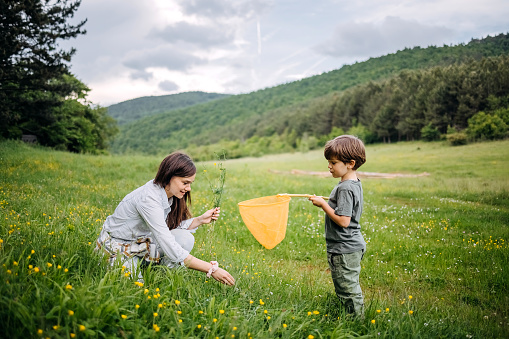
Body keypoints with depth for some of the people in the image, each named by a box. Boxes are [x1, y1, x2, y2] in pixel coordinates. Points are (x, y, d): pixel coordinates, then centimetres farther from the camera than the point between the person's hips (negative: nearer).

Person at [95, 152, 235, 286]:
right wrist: (211, 269, -37)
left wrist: (200, 220, -12)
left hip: (141, 242, 6)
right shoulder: (149, 198, -33)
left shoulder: (167, 193, -7)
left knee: (186, 239, -17)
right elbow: (171, 250, -37)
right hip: (117, 247, -6)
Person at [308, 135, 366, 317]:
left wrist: (323, 205, -19)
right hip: (352, 246, 11)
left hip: (344, 249, -11)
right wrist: (326, 204, 11)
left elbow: (343, 221, -27)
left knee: (348, 290, 1)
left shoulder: (345, 188, -22)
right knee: (349, 288, 20)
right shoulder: (354, 184, 9)